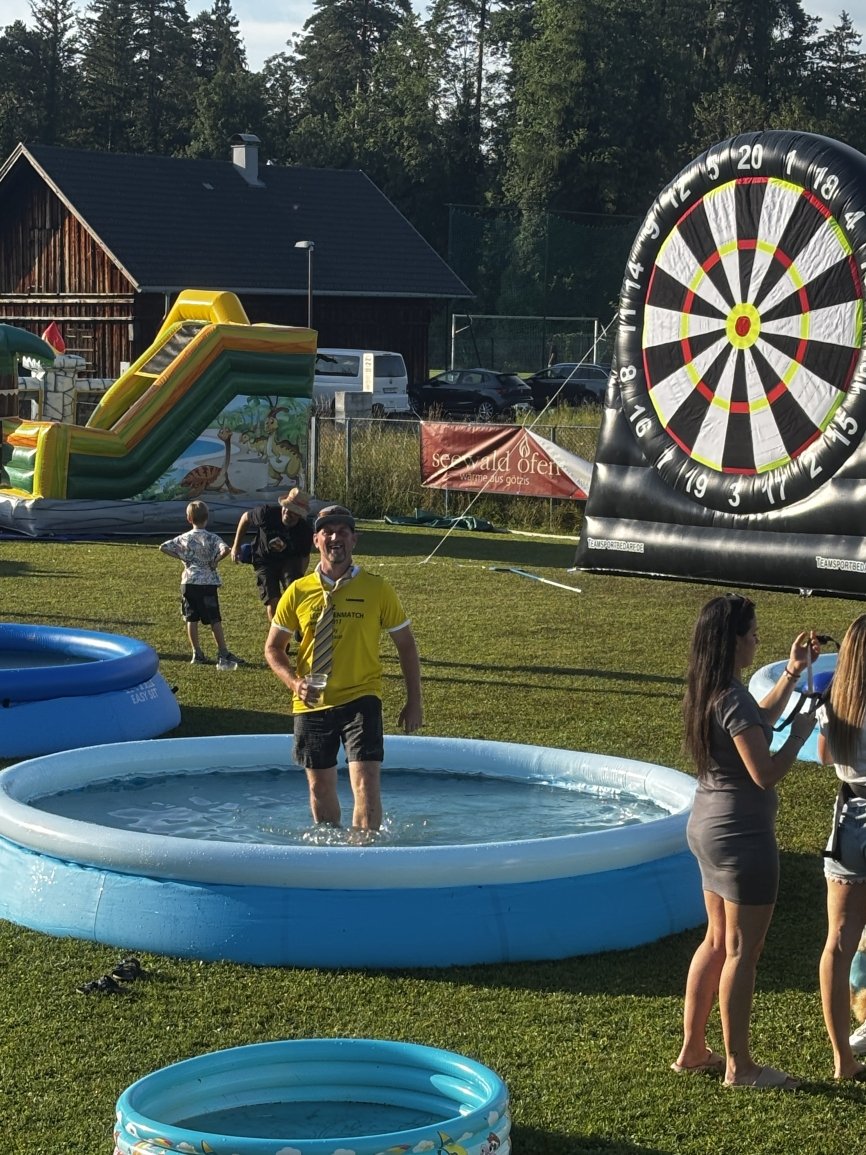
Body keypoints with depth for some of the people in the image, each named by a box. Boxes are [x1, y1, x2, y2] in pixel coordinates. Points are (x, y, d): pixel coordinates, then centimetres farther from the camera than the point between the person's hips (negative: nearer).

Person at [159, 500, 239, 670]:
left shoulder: (184, 538, 5)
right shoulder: (212, 538, -6)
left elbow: (163, 547, 6)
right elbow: (225, 550, -24)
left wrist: (181, 557, 8)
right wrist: (215, 560, -8)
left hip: (189, 582, 3)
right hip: (208, 582, -3)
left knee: (191, 618, 9)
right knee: (214, 619, -2)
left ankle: (197, 654, 8)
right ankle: (223, 654, -6)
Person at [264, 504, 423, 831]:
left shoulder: (377, 589, -2)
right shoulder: (298, 592, 0)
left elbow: (405, 645, 6)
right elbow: (273, 648, 7)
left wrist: (414, 701, 3)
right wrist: (294, 682, -13)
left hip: (360, 699, -2)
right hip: (313, 705, 2)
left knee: (366, 784, -15)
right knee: (321, 787, 13)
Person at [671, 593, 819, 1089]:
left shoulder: (708, 693, 6)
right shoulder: (734, 700, -23)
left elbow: (758, 723, 23)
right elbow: (766, 773, -24)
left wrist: (792, 673, 20)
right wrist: (800, 733, -10)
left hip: (708, 826, 10)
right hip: (742, 834, -9)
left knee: (719, 941, 19)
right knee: (742, 950, 2)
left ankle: (693, 1049, 27)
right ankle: (739, 1066, 13)